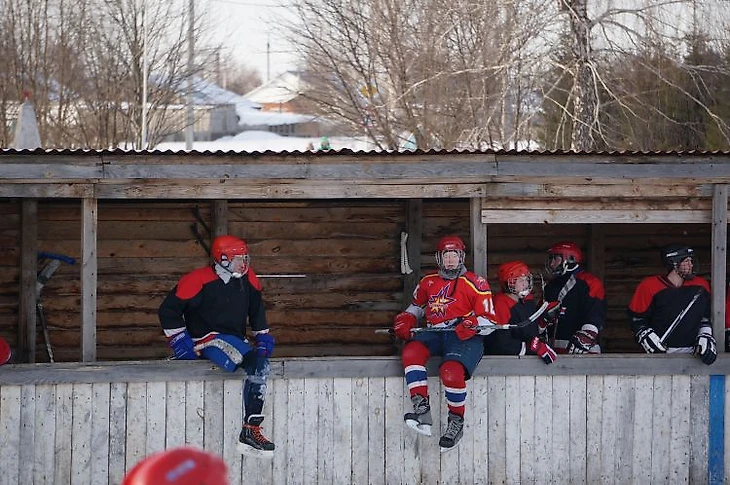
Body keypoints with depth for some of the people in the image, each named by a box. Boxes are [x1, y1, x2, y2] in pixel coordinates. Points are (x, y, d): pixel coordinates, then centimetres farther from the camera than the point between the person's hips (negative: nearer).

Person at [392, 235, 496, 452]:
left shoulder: (475, 283, 6)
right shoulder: (428, 282, 20)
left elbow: (488, 319, 2)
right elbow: (417, 306, 36)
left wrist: (473, 324, -19)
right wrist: (405, 320, 14)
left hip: (464, 336, -5)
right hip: (434, 334, 5)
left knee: (451, 372, -34)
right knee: (411, 351, -29)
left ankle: (456, 422, -12)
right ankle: (422, 410, -33)